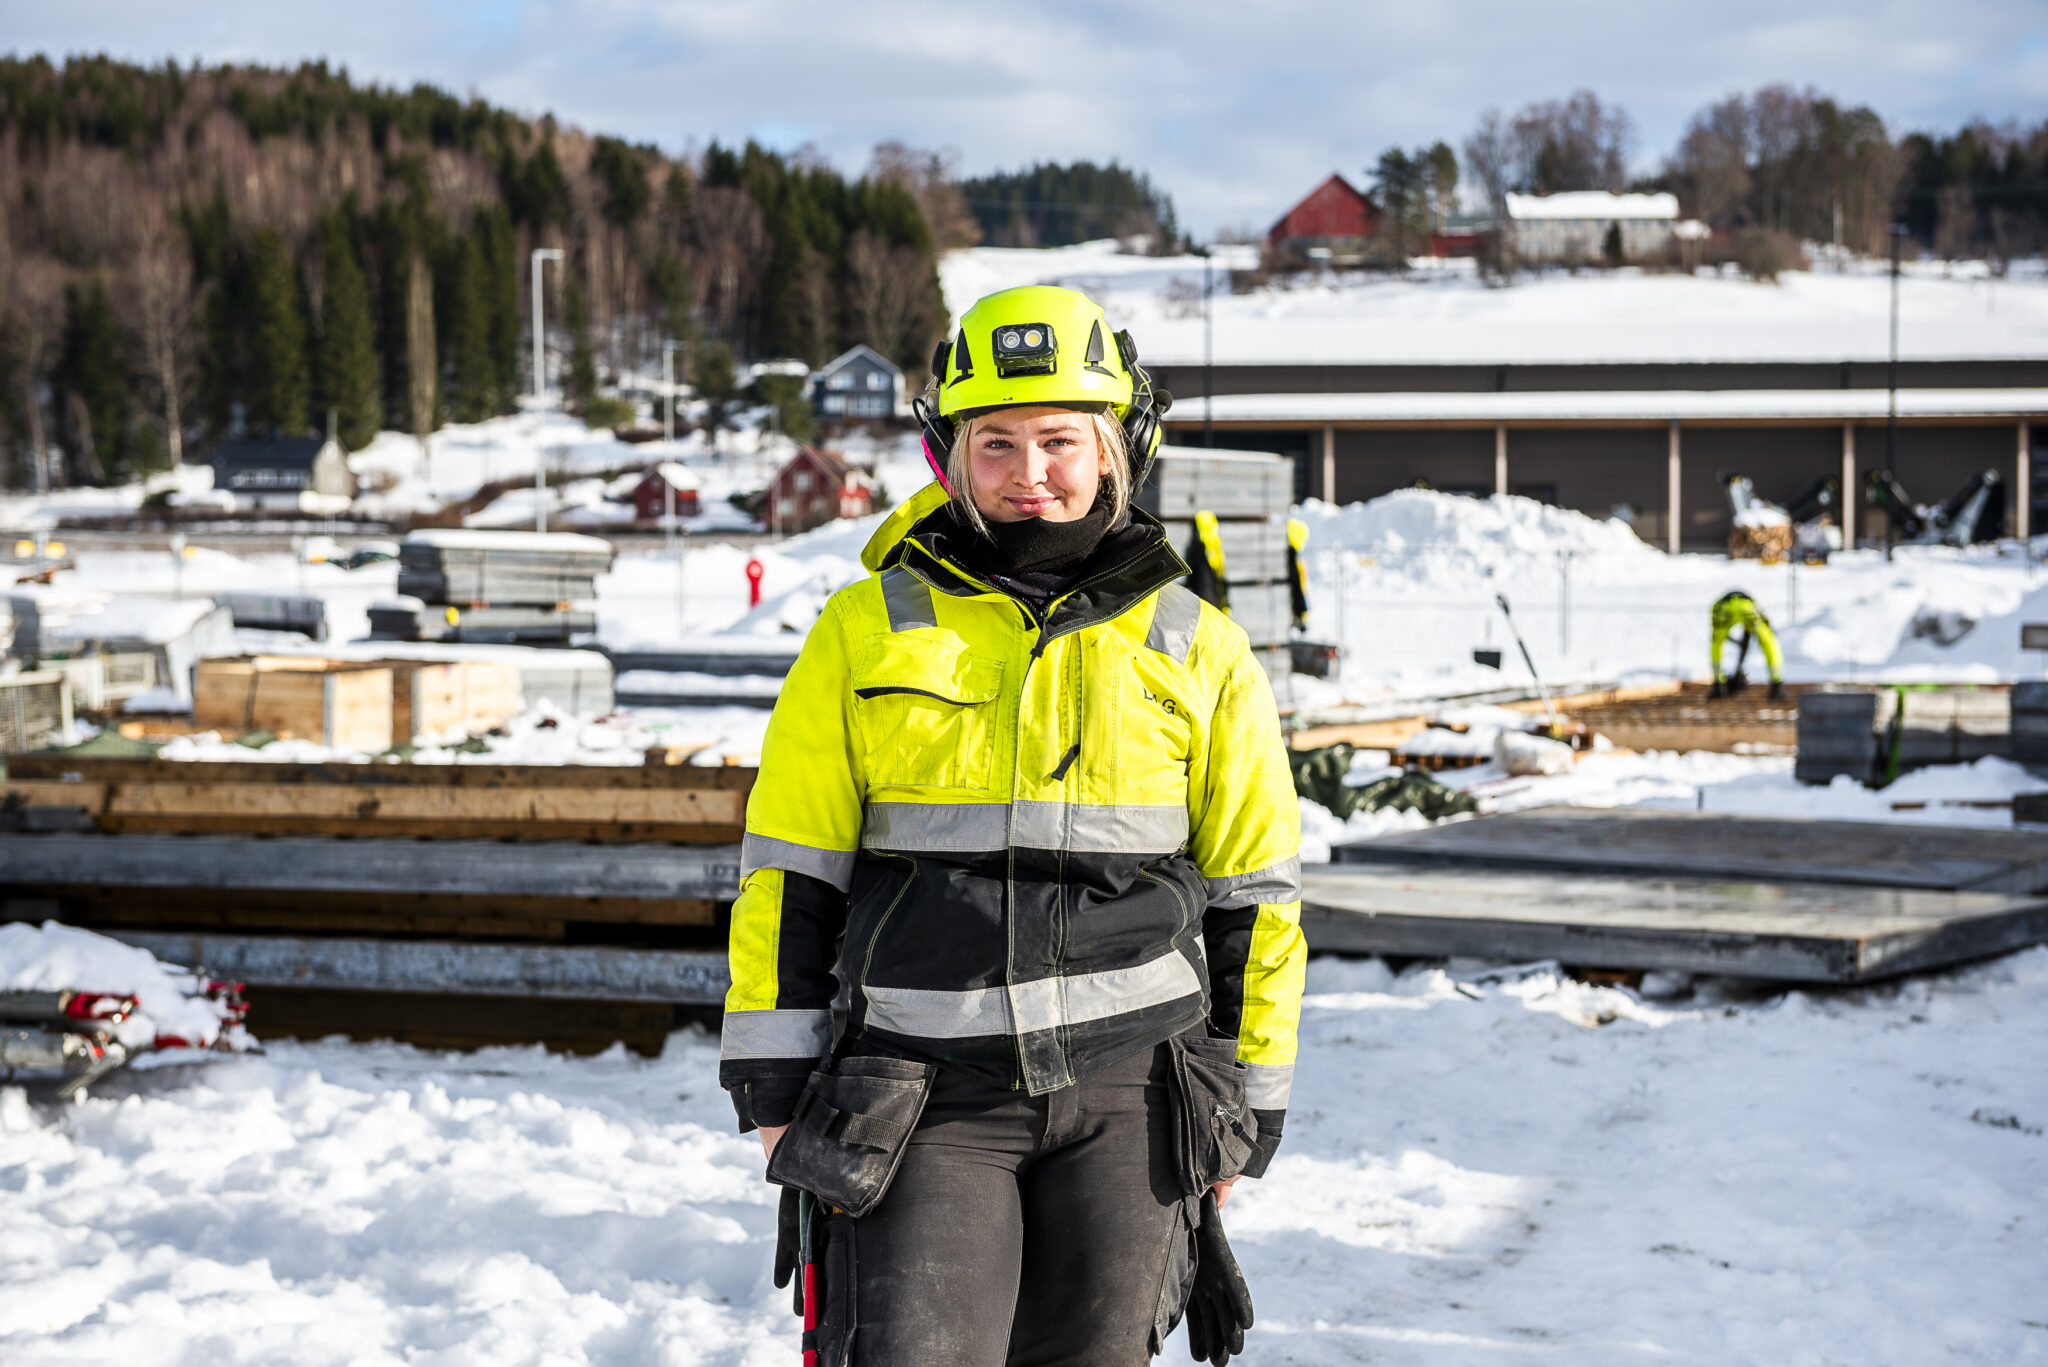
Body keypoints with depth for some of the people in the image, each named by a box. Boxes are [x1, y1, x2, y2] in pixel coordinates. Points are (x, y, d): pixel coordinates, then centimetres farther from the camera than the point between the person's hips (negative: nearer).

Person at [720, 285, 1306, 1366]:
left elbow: (1253, 896, 11)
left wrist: (1243, 1109, 10)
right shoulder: (870, 629, 4)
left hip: (1125, 1087, 1)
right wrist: (777, 1087, 1)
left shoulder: (1194, 649, 6)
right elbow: (787, 871, 5)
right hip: (927, 1091, -1)